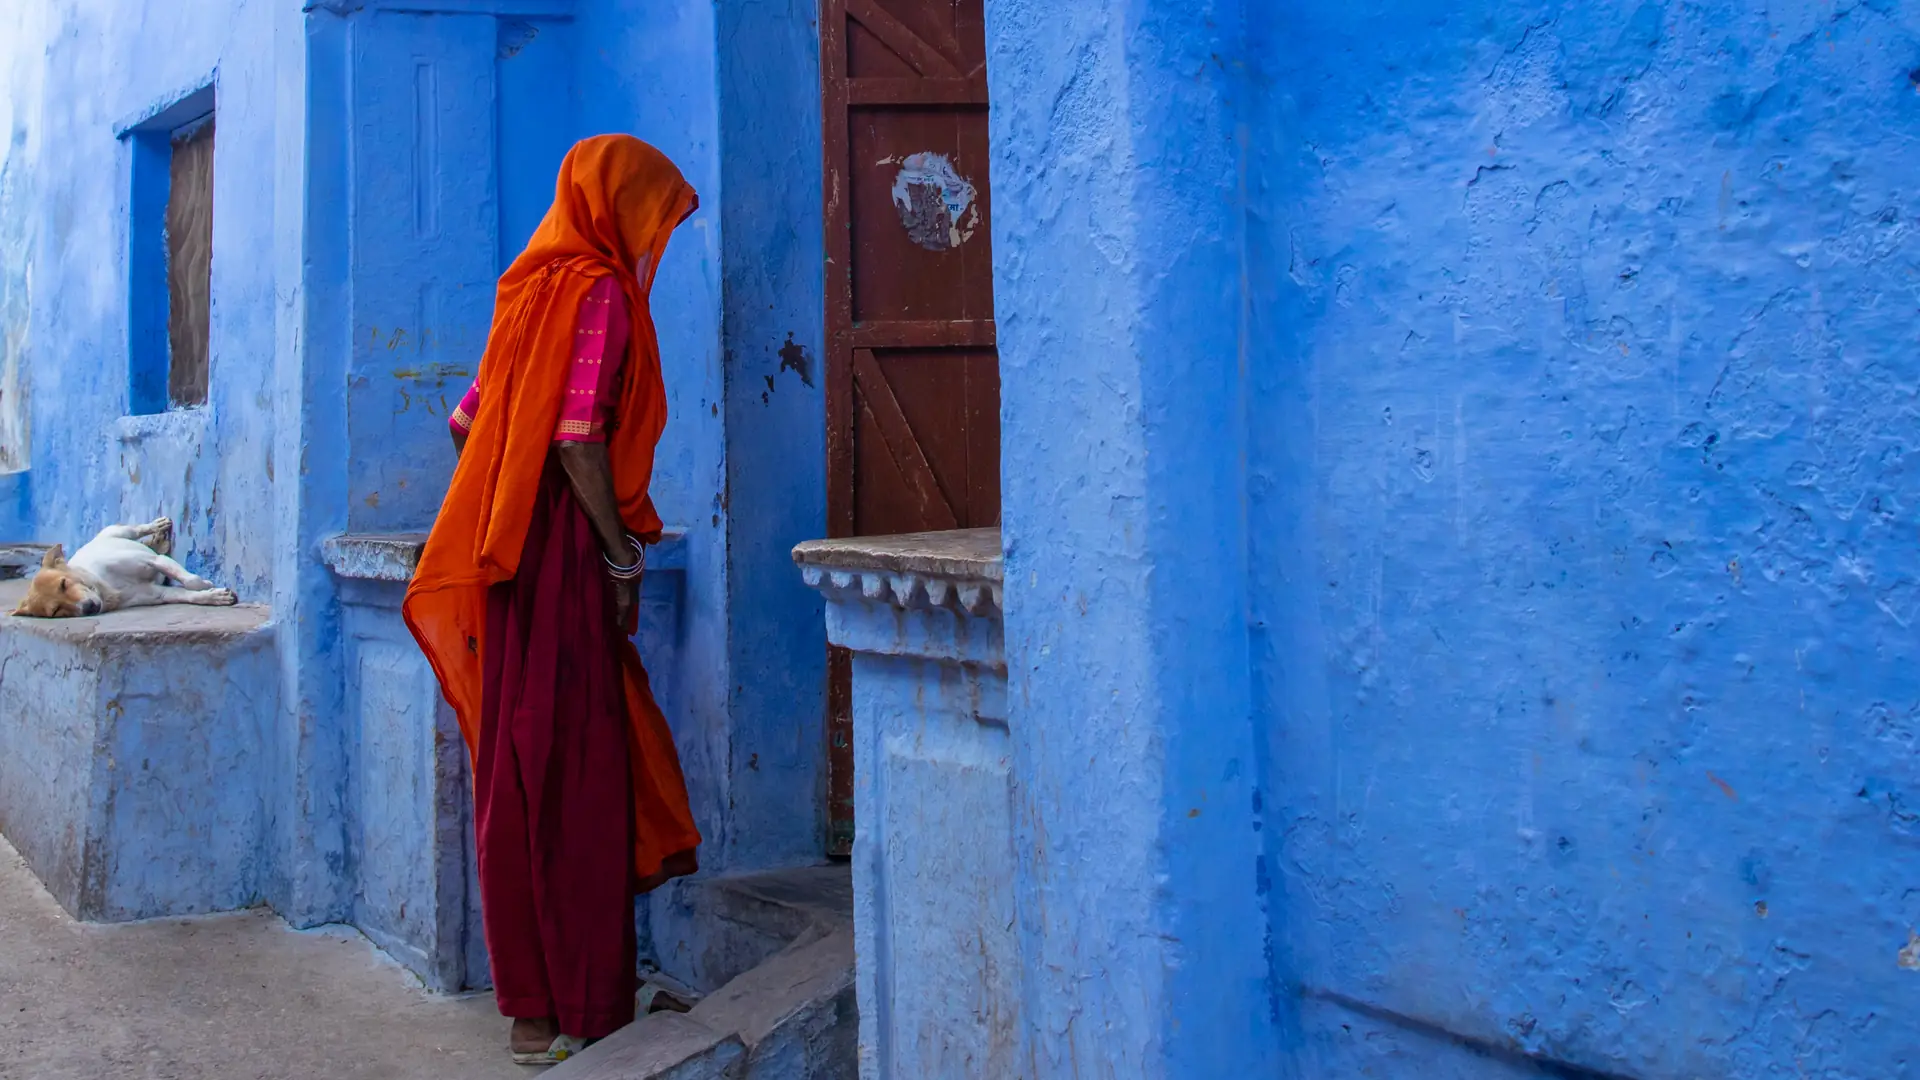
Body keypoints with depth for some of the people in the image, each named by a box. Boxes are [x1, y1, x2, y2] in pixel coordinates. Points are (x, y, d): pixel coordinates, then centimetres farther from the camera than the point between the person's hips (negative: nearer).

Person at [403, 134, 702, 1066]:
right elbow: (579, 437, -19)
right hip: (565, 562, -9)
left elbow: (469, 422, 21)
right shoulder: (600, 292, -9)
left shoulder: (536, 290, 17)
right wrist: (622, 555, -13)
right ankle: (560, 1008, 1)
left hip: (514, 558, 9)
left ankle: (539, 991, 20)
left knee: (525, 769, 11)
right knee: (568, 769, -5)